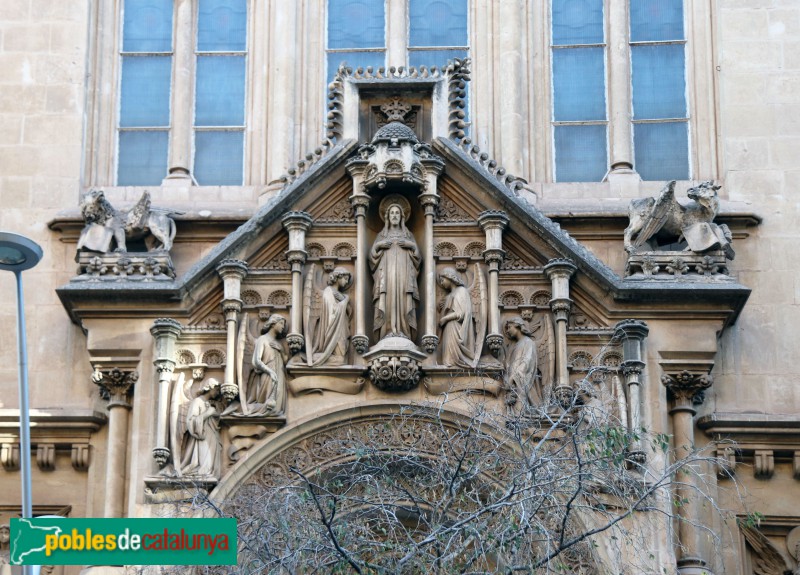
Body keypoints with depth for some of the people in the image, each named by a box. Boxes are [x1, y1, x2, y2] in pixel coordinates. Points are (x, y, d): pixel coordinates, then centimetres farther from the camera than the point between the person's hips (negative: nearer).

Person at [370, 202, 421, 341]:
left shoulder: (408, 235, 19)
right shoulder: (381, 235, 19)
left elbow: (417, 255, 11)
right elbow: (372, 255, 11)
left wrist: (411, 246, -7)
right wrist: (378, 246, -6)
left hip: (404, 273, 0)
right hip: (387, 272, 0)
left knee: (404, 301, -13)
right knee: (387, 300, -14)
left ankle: (403, 332, -18)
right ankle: (388, 332, -20)